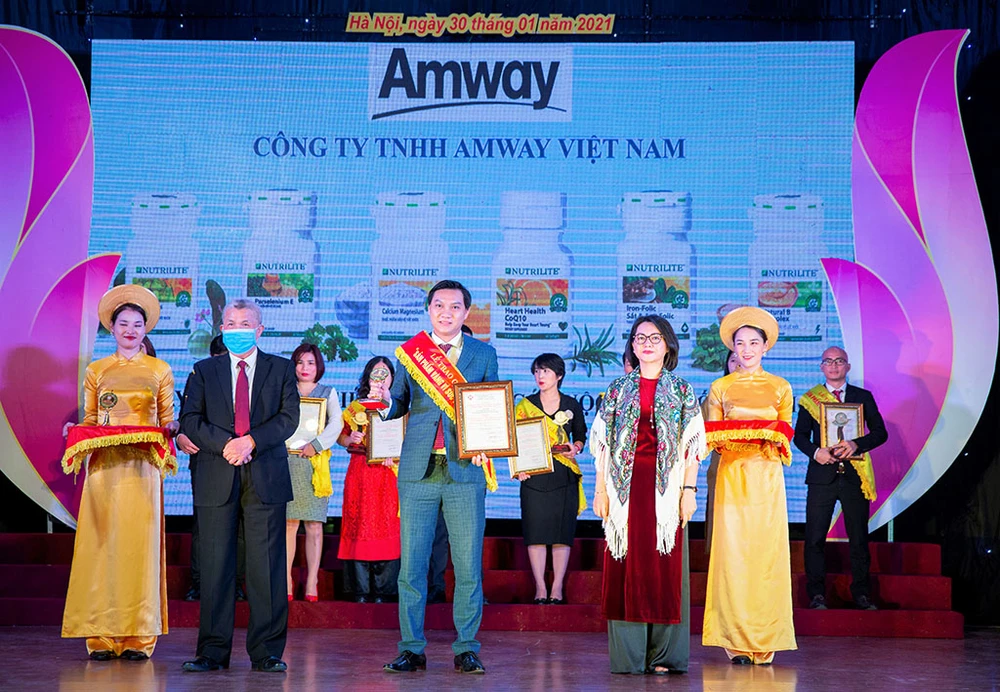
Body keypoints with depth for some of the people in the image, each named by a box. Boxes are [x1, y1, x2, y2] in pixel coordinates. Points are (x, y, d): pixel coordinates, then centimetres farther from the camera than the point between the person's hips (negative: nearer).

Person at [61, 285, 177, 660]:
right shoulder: (96, 371, 14)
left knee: (139, 542, -5)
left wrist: (171, 428, -11)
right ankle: (102, 637, -1)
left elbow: (167, 419, 11)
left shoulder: (160, 370, 12)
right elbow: (89, 419, 14)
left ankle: (138, 638, -2)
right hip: (104, 464, 1)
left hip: (142, 466, -1)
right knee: (102, 543, -4)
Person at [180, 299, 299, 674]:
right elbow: (190, 420, 3)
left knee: (266, 565, -1)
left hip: (266, 477, -1)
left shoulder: (281, 369, 11)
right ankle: (213, 652, 6)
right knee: (215, 565, 1)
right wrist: (224, 444, -13)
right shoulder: (204, 371, 13)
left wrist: (251, 441, -14)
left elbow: (288, 417, 0)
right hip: (216, 479, 1)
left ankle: (266, 652, 4)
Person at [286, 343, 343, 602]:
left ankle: (312, 582, -3)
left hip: (315, 463, 0)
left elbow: (336, 423, -1)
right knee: (289, 523, -3)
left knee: (314, 525, -3)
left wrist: (316, 445, -14)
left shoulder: (328, 393, 13)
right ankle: (286, 581, -1)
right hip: (287, 462, 0)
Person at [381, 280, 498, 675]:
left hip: (465, 469, 0)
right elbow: (397, 404, 12)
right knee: (411, 565, 1)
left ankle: (466, 650, 10)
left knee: (468, 567, 1)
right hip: (418, 470, 1)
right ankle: (411, 649, 9)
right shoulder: (410, 352, 11)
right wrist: (384, 405, -11)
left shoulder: (483, 354, 10)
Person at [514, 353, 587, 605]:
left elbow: (581, 435, 18)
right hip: (534, 475, 0)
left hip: (564, 474, 0)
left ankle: (557, 588, 4)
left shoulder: (572, 405, 8)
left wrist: (575, 448, -4)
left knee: (562, 532, -2)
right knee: (536, 532, -3)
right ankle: (540, 588, 3)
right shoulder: (525, 405, 7)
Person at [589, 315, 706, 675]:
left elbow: (692, 444, 4)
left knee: (665, 564, -2)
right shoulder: (618, 388, 10)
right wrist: (600, 490, 1)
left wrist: (689, 489, -4)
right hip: (626, 487, 1)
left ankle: (662, 654, 4)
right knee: (626, 566, -1)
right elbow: (602, 442, 7)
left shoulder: (682, 390, 8)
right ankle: (628, 655, 3)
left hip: (665, 486, -1)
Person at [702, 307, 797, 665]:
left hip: (767, 477, 1)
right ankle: (736, 642, -3)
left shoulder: (780, 387, 11)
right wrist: (735, 441, -12)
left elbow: (785, 437, 11)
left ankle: (764, 642, 0)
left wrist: (769, 438, -9)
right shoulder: (720, 387, 10)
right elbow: (713, 438, 7)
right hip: (732, 475, 0)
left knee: (767, 552, -4)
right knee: (733, 552, -6)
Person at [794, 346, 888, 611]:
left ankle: (861, 594, 11)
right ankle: (817, 594, 4)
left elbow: (880, 432, 4)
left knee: (859, 537, 3)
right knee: (815, 537, -3)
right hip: (822, 473, 0)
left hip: (854, 475, 0)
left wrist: (856, 444, -14)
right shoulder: (810, 398, 9)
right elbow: (800, 435, 6)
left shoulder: (863, 397, 10)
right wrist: (815, 452, -15)